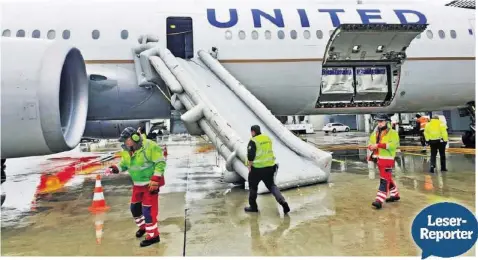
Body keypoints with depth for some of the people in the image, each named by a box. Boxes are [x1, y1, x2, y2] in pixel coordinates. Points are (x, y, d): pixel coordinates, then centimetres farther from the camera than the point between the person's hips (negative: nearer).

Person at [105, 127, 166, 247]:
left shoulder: (149, 146, -23)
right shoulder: (126, 151, 0)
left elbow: (161, 163, -20)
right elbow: (123, 164, 13)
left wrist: (155, 179, -24)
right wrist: (113, 169, -7)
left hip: (151, 183, -8)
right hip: (138, 184, 8)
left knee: (148, 209, -8)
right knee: (134, 207, 16)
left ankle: (153, 235, 5)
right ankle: (143, 226, 41)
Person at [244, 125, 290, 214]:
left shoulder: (253, 141, -14)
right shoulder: (268, 138, 8)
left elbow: (251, 156, -17)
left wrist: (249, 166, -6)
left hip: (257, 168, -6)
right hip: (269, 167, 6)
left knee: (253, 186, 13)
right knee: (271, 185, 15)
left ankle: (253, 206, 21)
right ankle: (282, 201, -4)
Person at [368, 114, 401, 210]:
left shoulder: (392, 133, -9)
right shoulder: (375, 133, 13)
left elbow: (393, 145, -22)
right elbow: (370, 142, 16)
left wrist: (379, 145, -26)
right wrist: (371, 146, -8)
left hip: (387, 159, -8)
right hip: (378, 158, 8)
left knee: (384, 179, -9)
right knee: (388, 178, 20)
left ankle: (379, 200, -13)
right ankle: (395, 194, 37)